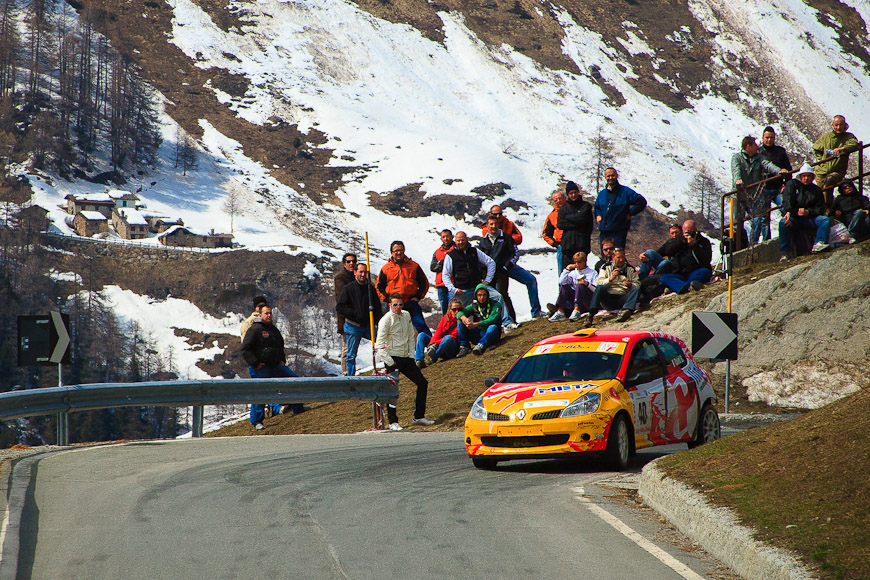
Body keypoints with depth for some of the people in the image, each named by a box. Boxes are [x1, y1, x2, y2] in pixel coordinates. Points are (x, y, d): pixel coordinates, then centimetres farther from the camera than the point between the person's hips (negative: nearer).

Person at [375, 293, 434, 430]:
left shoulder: (406, 316, 7)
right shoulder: (386, 320, -13)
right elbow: (380, 344, -14)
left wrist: (411, 355, 7)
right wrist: (390, 362, -16)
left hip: (405, 357, 7)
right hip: (392, 358, -7)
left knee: (423, 383, 7)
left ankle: (419, 416, 17)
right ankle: (393, 422, -3)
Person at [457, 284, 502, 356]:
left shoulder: (495, 305, -3)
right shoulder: (474, 306, 10)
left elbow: (492, 320, -20)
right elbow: (460, 313, -2)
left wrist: (476, 324, -31)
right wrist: (463, 317, -29)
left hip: (490, 335, -4)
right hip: (477, 336, 4)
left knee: (493, 327, -37)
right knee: (460, 322, -11)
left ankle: (481, 346, -58)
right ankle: (463, 347, -23)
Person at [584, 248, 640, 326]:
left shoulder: (630, 269, 16)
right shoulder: (606, 267, 12)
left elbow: (637, 284, 8)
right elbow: (598, 283, 0)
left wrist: (630, 285, -14)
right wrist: (610, 279, -16)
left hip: (623, 298, 1)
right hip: (608, 298, -1)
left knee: (636, 290, -24)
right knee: (599, 288, -28)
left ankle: (627, 310, -52)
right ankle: (590, 315, -40)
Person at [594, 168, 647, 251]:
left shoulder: (625, 191, 0)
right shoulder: (601, 194, 17)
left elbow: (641, 202, -2)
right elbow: (597, 207, 36)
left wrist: (630, 213, -4)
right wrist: (598, 215, 15)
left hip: (619, 232, -5)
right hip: (603, 232, 5)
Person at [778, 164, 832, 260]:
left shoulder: (816, 190, 17)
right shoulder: (792, 184, 10)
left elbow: (820, 209, 9)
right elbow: (787, 200, -8)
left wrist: (807, 212, -12)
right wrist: (788, 212, -29)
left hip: (809, 219, 3)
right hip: (794, 219, -2)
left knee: (826, 220, -22)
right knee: (783, 223, -35)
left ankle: (819, 244, -38)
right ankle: (785, 253, -34)